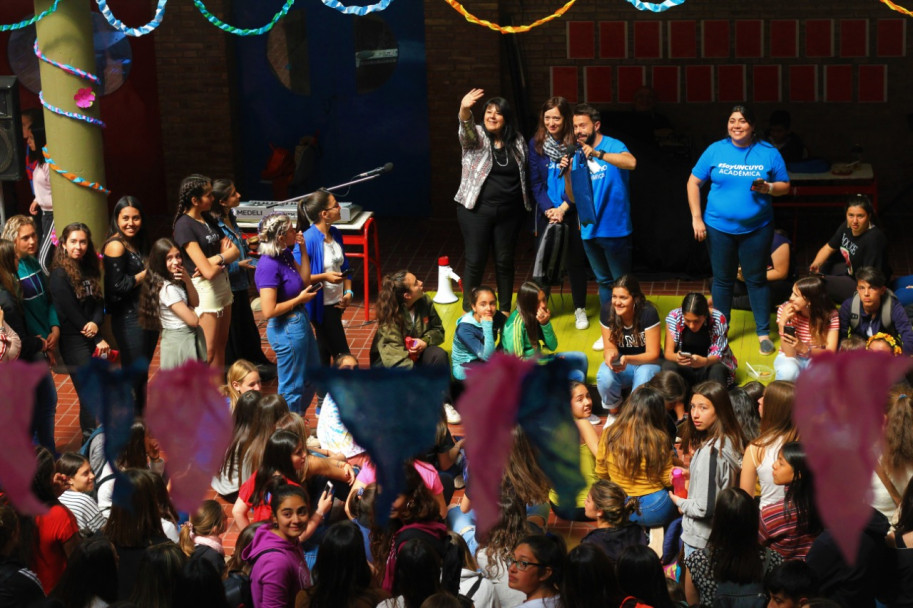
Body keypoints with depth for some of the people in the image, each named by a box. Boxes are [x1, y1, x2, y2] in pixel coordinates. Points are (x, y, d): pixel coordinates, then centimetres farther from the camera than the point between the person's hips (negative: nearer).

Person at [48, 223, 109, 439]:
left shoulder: (90, 269, 10)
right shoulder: (59, 275, -11)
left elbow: (99, 302, 6)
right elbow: (71, 313, -13)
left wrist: (96, 323, -16)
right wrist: (98, 339, -10)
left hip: (93, 338, 6)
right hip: (75, 343, -6)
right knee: (89, 397, -5)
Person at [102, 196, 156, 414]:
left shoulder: (138, 243, 12)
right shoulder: (116, 245, -15)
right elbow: (117, 286, -20)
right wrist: (146, 273, -13)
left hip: (147, 314, 8)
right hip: (128, 319, -8)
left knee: (143, 371, 17)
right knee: (133, 374, -3)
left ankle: (141, 415, 29)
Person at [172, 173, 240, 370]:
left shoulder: (208, 218, 7)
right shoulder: (184, 225, -18)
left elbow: (235, 251, 5)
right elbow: (208, 271, -23)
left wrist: (216, 259, -15)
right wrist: (224, 258, -2)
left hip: (222, 283, 8)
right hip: (204, 289, -8)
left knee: (221, 344, 15)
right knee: (208, 352, -2)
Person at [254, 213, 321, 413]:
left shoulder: (285, 254, 1)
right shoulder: (269, 266, -26)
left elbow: (305, 280, 6)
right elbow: (269, 311, -27)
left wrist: (303, 249, -1)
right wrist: (300, 299, -16)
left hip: (300, 321, 10)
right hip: (286, 330, -10)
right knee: (292, 387, 7)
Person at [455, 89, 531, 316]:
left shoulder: (517, 141, 5)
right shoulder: (476, 136, -5)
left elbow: (524, 172, 15)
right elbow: (467, 129, -28)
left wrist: (525, 204, 10)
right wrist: (465, 110, -50)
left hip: (509, 212, 3)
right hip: (477, 210, -3)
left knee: (505, 260, 10)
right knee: (475, 261, 1)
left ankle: (505, 309, 23)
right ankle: (468, 311, 13)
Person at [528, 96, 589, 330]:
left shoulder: (576, 144, -8)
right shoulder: (536, 144, 0)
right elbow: (535, 182, 1)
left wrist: (563, 208, -12)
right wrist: (548, 209, -11)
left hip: (572, 212, -2)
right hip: (546, 212, 2)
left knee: (575, 261, 5)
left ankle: (580, 310, 18)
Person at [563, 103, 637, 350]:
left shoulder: (612, 145, -9)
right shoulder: (577, 156, 7)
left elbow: (631, 162, -32)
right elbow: (573, 197, 7)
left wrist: (598, 153, -39)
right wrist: (567, 174, -11)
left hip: (614, 230, -6)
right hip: (590, 230, 6)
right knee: (603, 282, 17)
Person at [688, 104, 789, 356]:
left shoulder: (768, 153, -2)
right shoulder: (715, 151, -1)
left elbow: (785, 186, 3)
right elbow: (693, 183, 3)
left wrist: (767, 188, -19)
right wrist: (696, 218, -4)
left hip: (756, 228, -1)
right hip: (719, 227, 1)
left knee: (756, 279, 5)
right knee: (722, 279, 10)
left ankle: (763, 333, 16)